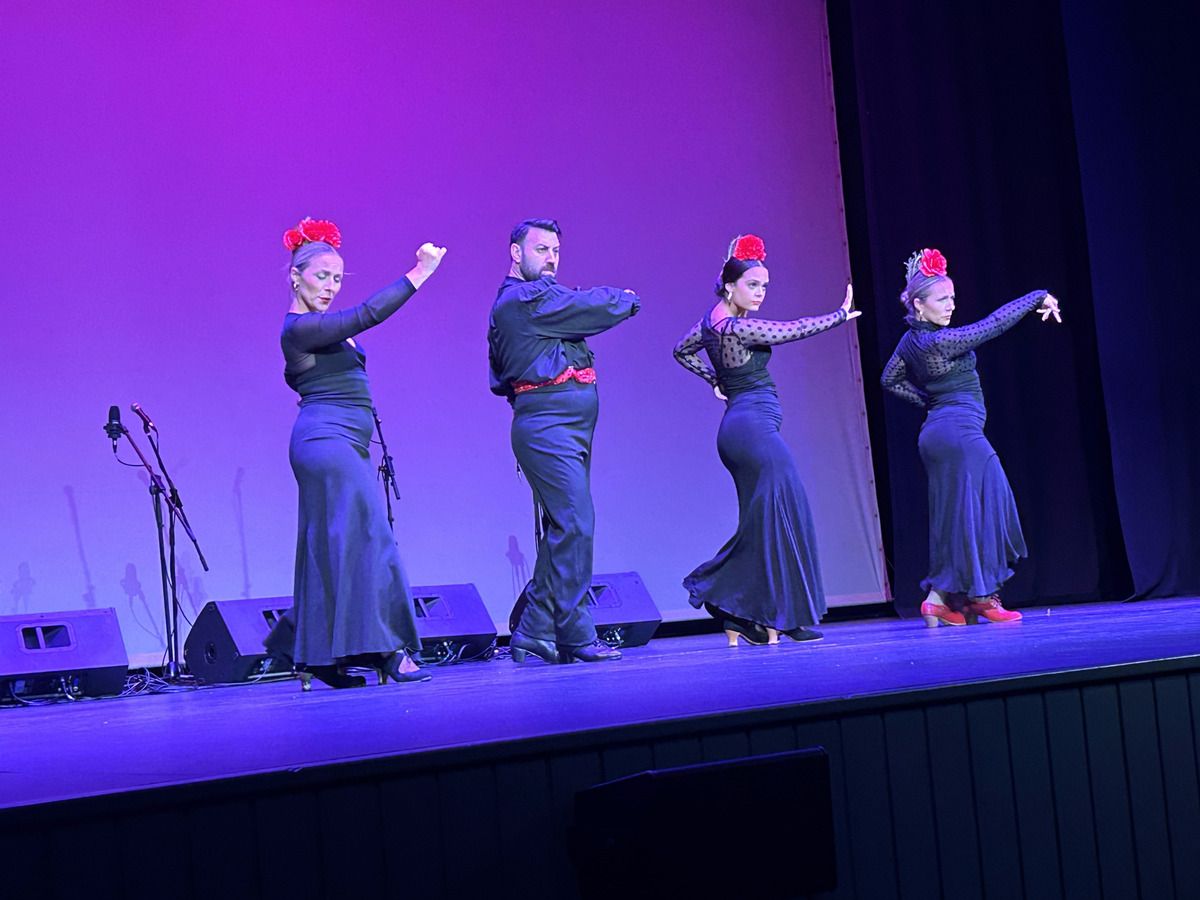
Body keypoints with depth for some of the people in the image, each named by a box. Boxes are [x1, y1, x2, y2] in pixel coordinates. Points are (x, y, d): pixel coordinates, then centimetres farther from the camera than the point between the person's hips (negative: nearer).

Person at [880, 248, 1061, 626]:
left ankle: (941, 598, 10)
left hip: (937, 433, 9)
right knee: (975, 510, -2)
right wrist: (1040, 298, -5)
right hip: (960, 431, -9)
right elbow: (994, 323, -14)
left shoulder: (910, 341, 9)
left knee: (954, 516, 10)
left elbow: (890, 380, 23)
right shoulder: (940, 341, -17)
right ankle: (981, 597, 3)